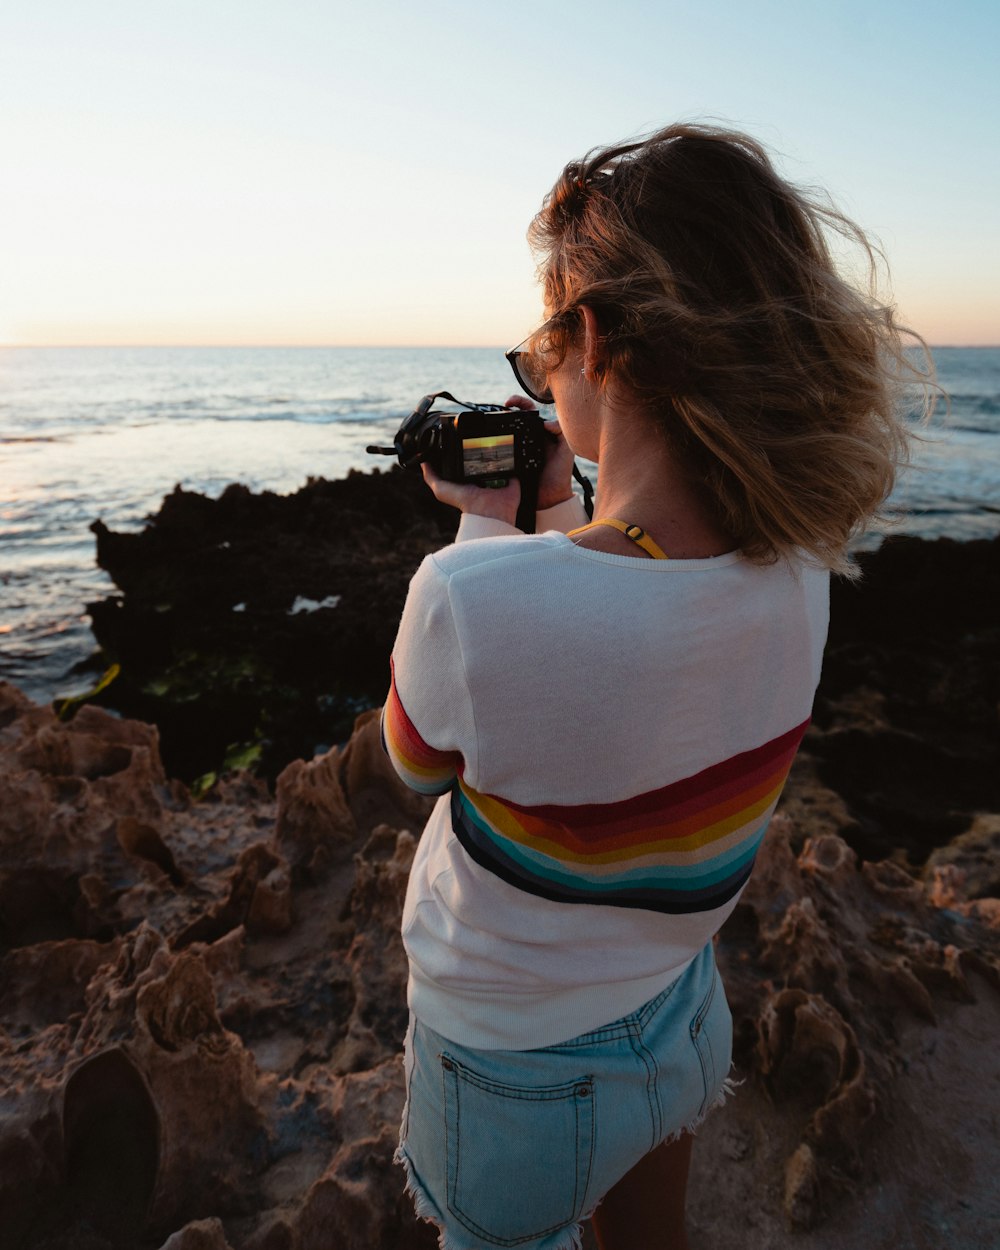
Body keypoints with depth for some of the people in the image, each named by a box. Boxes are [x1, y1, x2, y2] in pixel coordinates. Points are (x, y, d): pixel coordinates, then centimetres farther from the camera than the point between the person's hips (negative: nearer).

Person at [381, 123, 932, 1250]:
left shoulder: (472, 600, -39)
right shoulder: (802, 574, -18)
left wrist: (484, 523, -8)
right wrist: (551, 510, 4)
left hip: (514, 1074, -4)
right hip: (681, 1022, 5)